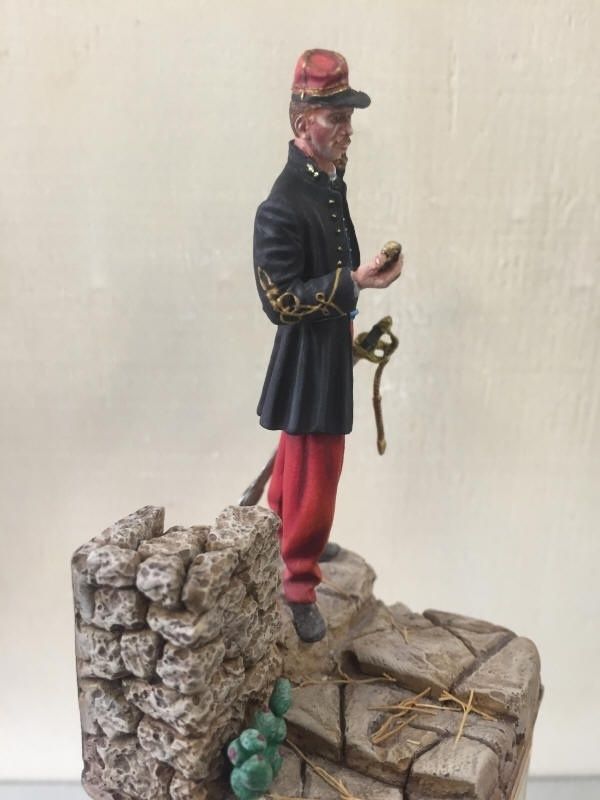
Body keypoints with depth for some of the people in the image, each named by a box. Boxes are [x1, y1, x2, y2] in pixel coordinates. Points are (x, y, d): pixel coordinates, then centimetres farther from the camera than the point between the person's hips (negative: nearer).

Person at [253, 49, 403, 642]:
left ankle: (286, 533, 45)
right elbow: (281, 302, -25)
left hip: (329, 345, 9)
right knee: (315, 467, 1)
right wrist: (355, 282, -27)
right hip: (308, 353, -9)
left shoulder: (329, 178, 4)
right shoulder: (282, 206, -25)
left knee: (299, 454, 24)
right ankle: (297, 583, 19)